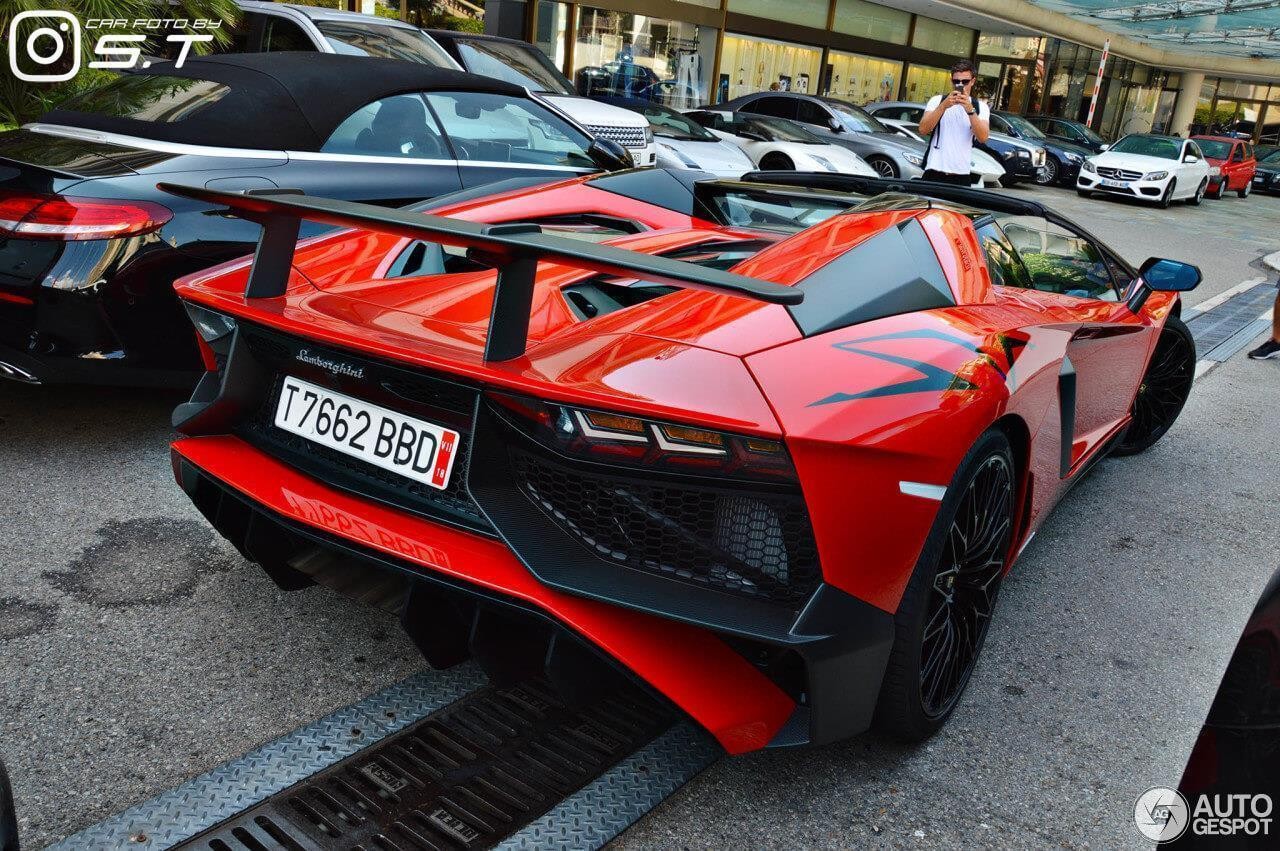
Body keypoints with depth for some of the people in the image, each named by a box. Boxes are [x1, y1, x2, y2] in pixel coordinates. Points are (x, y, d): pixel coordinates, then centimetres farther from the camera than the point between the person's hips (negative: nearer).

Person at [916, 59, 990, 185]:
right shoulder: (937, 100, 6)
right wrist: (944, 106, -19)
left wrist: (970, 109, -19)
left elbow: (983, 137, -9)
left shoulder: (981, 106, 8)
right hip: (934, 173, -1)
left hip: (962, 175, 1)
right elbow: (923, 130, -9)